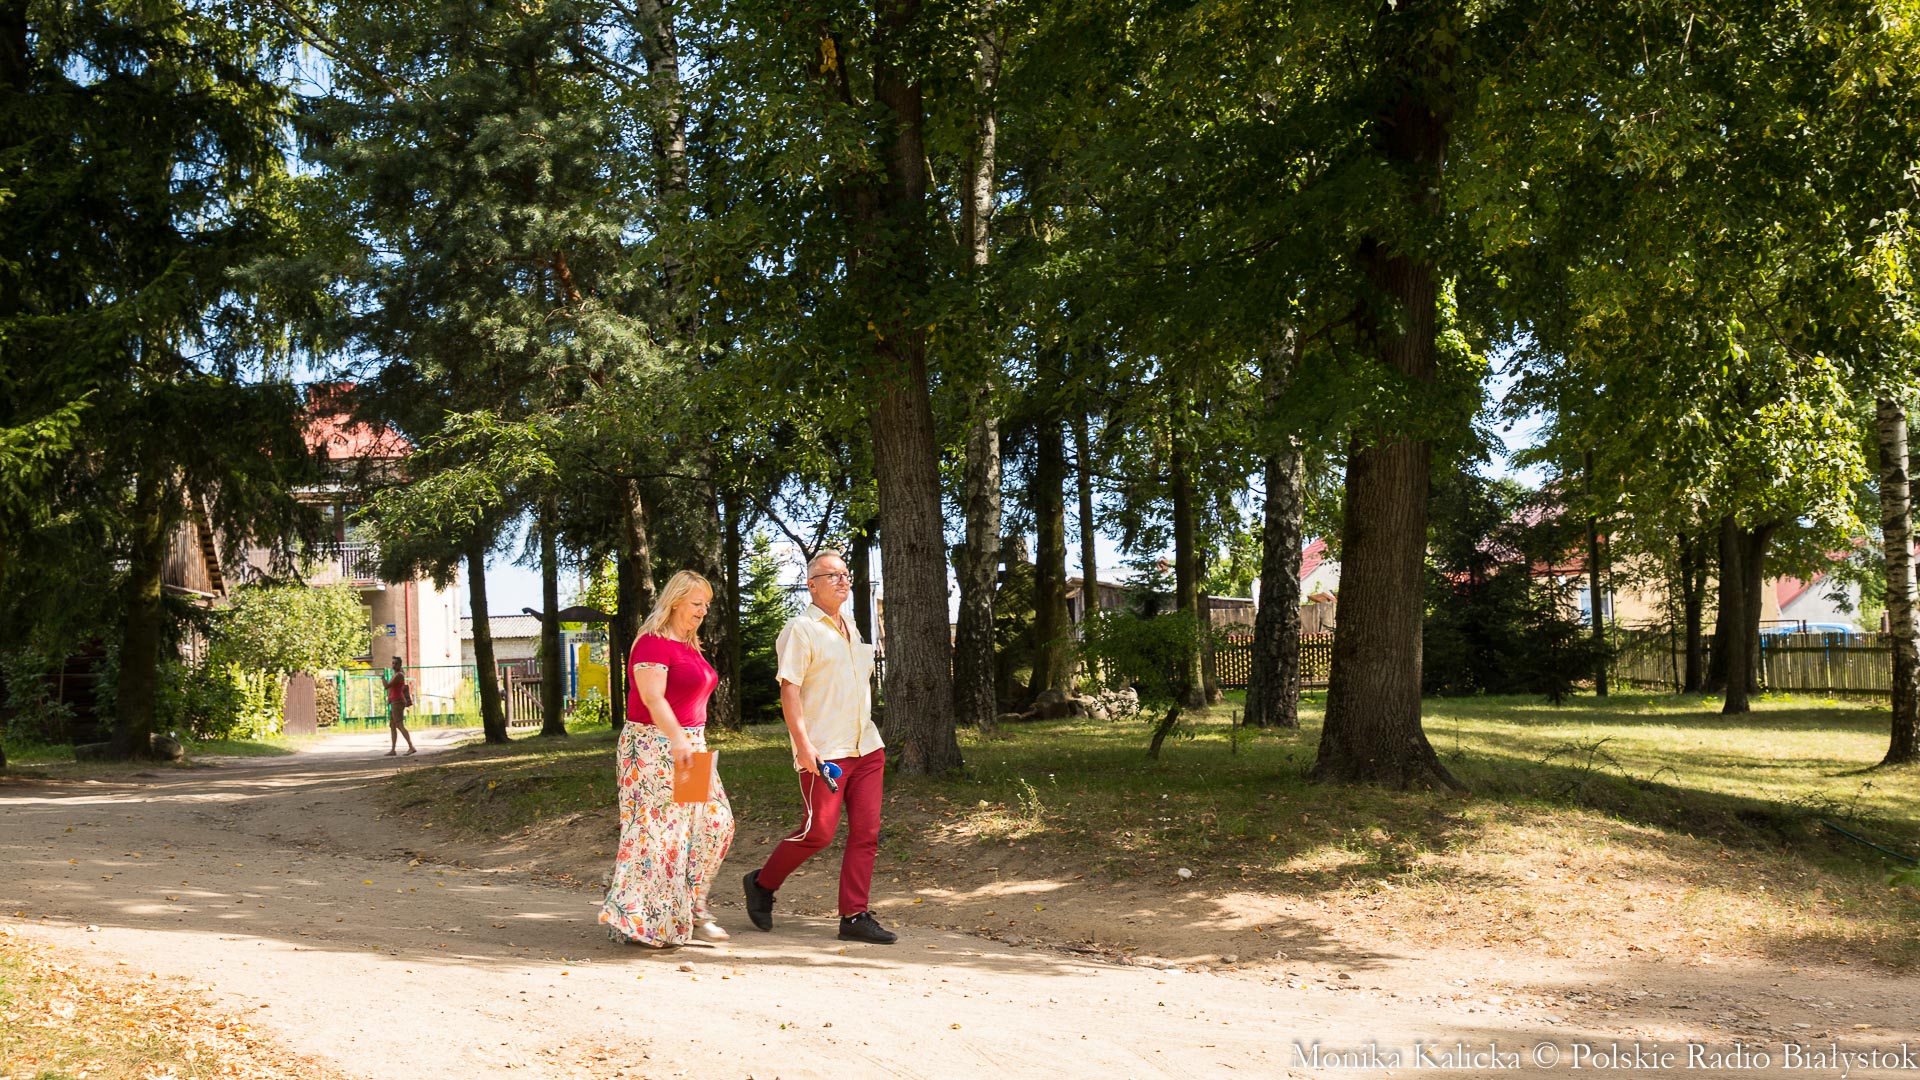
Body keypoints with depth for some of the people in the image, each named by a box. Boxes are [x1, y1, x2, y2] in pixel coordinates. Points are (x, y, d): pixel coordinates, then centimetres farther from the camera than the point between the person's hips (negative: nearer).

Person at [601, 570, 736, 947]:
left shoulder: (689, 645, 17)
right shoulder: (653, 643, -13)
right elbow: (652, 698, -23)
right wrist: (677, 739, -33)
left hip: (689, 747, 10)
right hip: (655, 748, -10)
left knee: (714, 823, 8)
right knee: (656, 830, -8)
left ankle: (690, 911, 16)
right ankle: (637, 921, -1)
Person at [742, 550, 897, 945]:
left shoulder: (851, 630, 19)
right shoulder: (800, 629, -5)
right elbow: (789, 689, -12)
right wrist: (803, 743, -20)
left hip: (865, 747, 7)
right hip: (822, 751, -7)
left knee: (866, 832, 1)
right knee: (819, 831, -5)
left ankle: (854, 917, 5)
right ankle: (762, 884, 17)